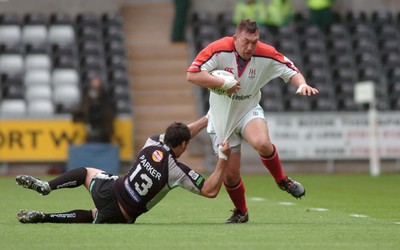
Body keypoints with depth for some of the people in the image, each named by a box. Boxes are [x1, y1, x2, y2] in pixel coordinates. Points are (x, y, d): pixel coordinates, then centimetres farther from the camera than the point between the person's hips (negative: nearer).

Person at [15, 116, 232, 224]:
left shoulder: (152, 145, -3)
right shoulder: (179, 171, -16)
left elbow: (179, 135, 17)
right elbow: (210, 191, -13)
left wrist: (208, 118, 20)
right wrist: (223, 158, -14)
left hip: (109, 191, 2)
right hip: (120, 216, -2)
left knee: (87, 172, 33)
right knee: (93, 217, 28)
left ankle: (45, 186, 6)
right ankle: (44, 218, 1)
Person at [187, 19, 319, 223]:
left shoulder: (266, 54, -14)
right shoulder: (218, 50, -21)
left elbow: (291, 71, -4)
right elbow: (192, 75, -27)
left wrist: (302, 84, -26)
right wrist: (224, 83, -30)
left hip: (249, 112, 0)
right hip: (222, 120, 0)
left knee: (262, 143, -34)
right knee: (230, 174, 2)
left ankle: (282, 180, -6)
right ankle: (240, 212, 31)